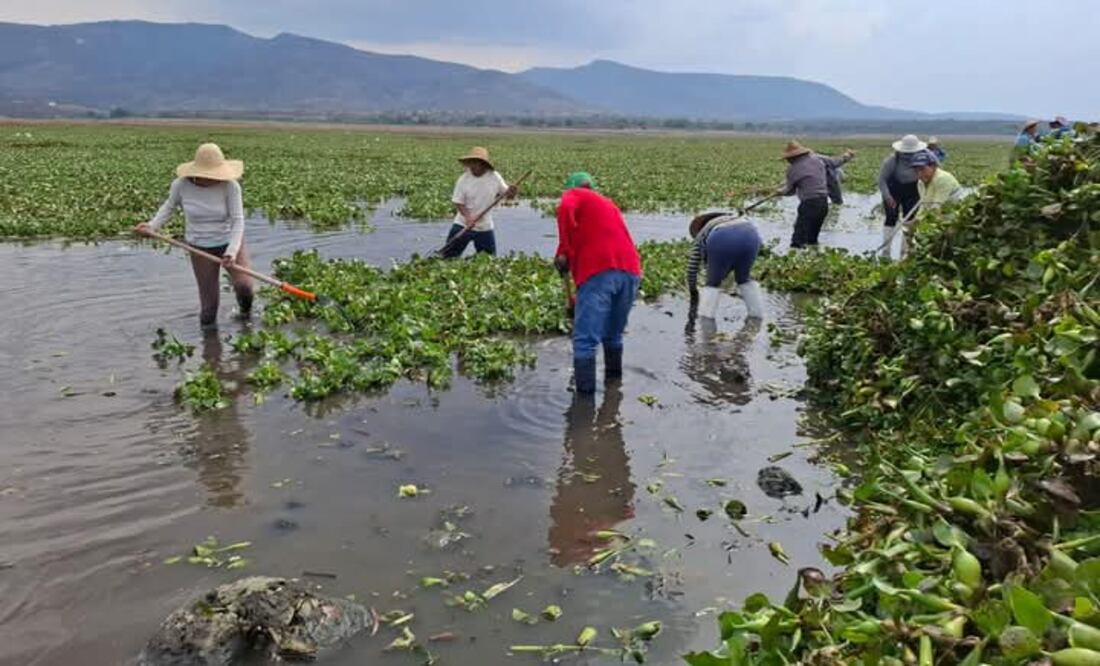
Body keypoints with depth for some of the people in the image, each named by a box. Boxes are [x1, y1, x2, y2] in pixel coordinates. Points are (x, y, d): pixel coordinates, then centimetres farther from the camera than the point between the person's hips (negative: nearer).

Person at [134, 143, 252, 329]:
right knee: (208, 297, 1)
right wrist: (152, 226, -7)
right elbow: (169, 207, 7)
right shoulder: (181, 185, -13)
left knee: (243, 284, -19)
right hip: (201, 248, 1)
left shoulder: (230, 186, -20)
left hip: (230, 242, -1)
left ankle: (246, 310, 17)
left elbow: (238, 220, -20)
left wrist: (231, 252, -30)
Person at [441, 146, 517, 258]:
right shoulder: (463, 179, -11)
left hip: (485, 228, 1)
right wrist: (467, 216, -27)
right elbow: (458, 202, -9)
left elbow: (505, 194, 3)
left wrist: (510, 192, -21)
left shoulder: (495, 177, -7)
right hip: (462, 226, -1)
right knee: (448, 257, 0)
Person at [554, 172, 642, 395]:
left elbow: (565, 210, -9)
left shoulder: (573, 195, 15)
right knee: (613, 334, 23)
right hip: (630, 270, 7)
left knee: (585, 339, -6)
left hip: (599, 271, -6)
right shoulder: (608, 203, 34)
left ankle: (585, 393, -9)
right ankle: (613, 378, 35)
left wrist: (563, 252, -6)